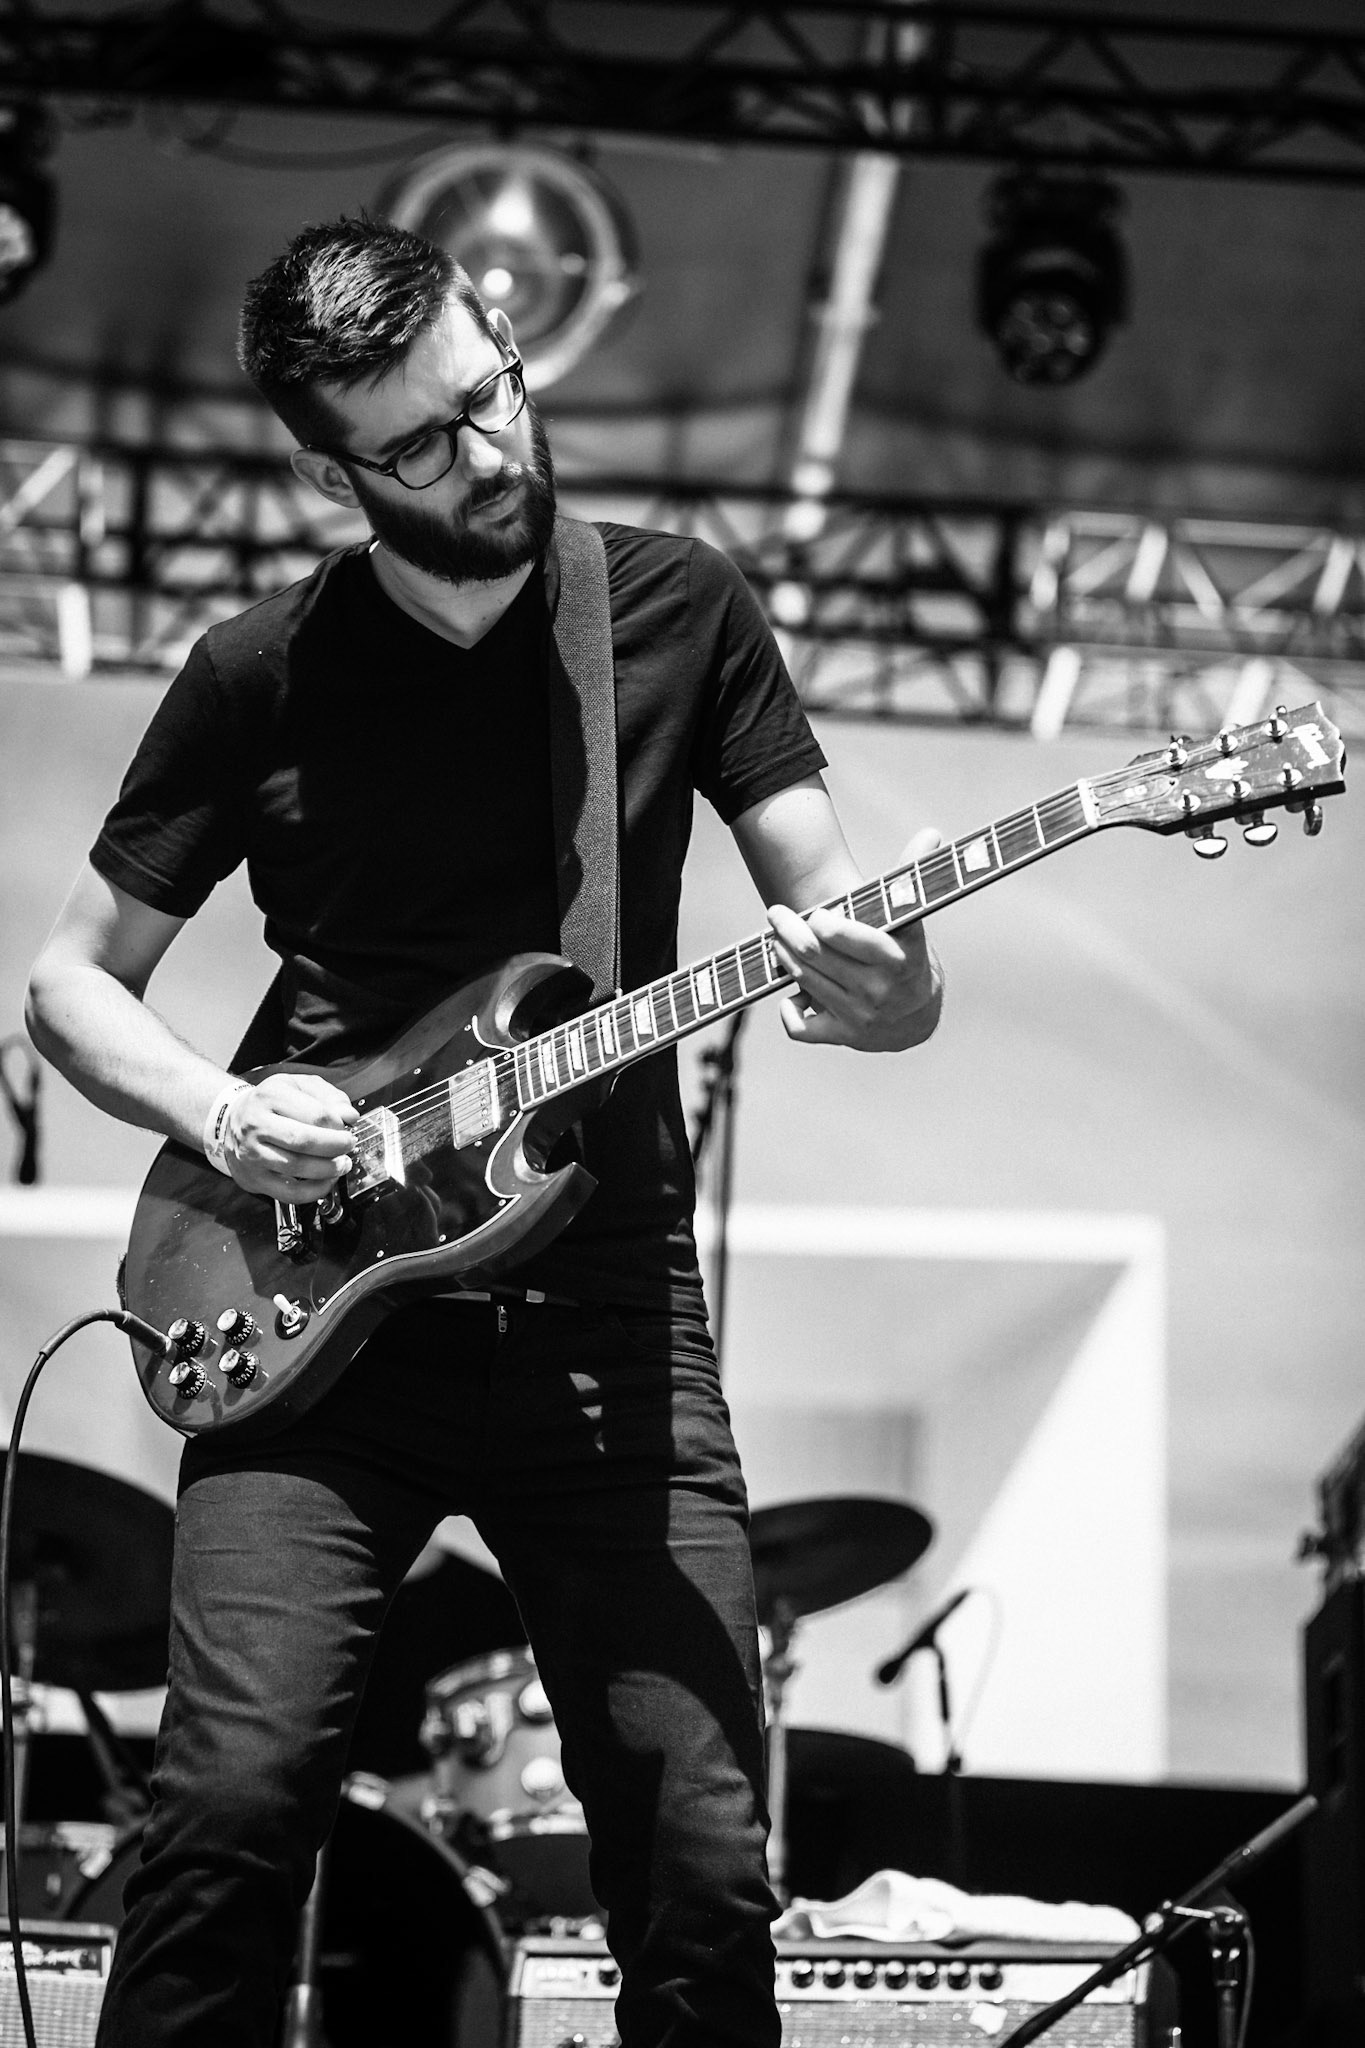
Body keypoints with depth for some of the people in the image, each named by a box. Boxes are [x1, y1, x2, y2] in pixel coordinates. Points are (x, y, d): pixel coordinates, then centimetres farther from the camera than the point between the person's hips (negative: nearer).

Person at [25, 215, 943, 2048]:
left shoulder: (682, 610, 6)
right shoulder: (260, 679, 4)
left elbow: (862, 950, 5)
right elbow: (74, 983, 12)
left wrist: (879, 989, -20)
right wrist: (214, 1111, -8)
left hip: (607, 1316, 1)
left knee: (704, 1859, -6)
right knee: (238, 1795, -16)